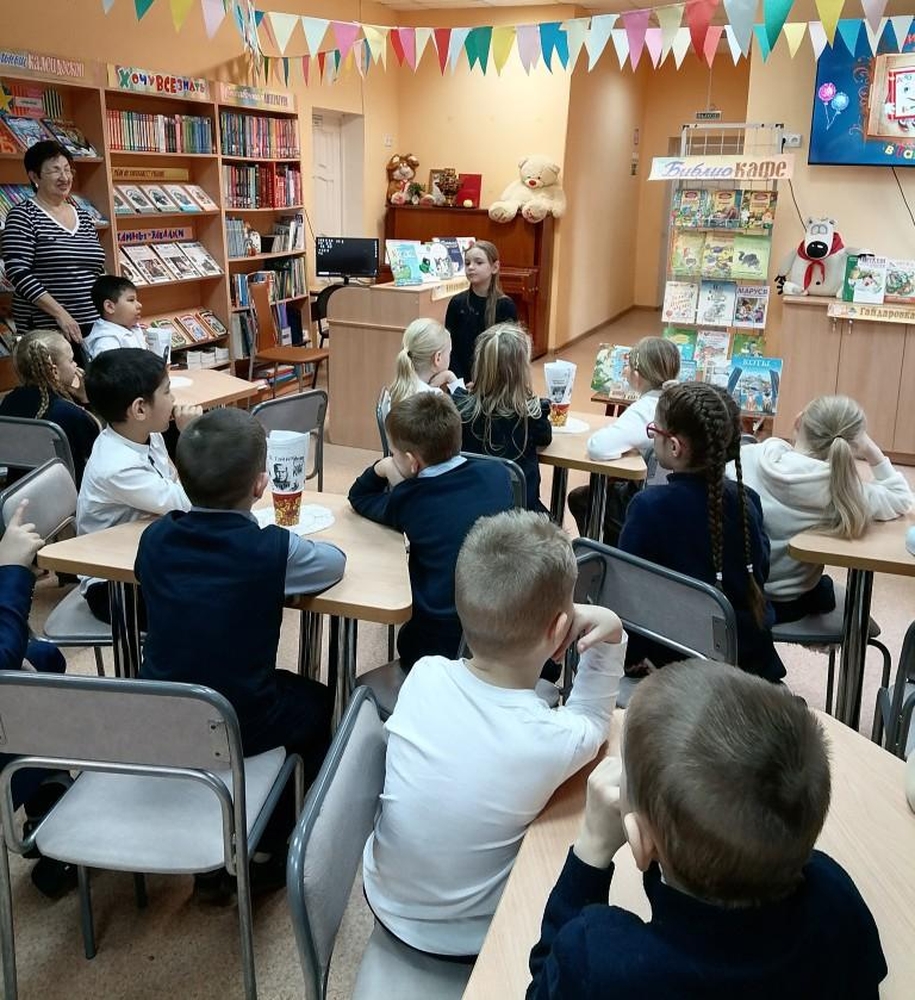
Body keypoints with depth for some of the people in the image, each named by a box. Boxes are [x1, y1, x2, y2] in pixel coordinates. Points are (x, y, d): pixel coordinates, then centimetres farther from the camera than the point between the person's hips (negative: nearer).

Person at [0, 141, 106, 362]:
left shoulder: (84, 218, 14)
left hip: (92, 326, 5)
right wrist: (60, 312, -20)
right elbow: (18, 273, -12)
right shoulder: (23, 216, -3)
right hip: (45, 330, -5)